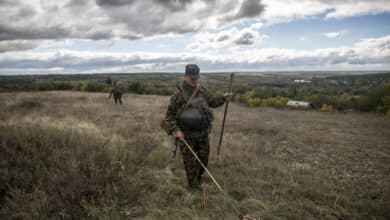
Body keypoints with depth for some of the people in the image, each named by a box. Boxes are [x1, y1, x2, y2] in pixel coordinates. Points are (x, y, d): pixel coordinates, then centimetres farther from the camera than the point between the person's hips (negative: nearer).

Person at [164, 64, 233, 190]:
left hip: (203, 133, 5)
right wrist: (176, 130, -19)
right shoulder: (178, 94, -13)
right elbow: (169, 115, -8)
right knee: (190, 163, 7)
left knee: (204, 159, 19)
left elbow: (213, 102, 17)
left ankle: (199, 177, 47)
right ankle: (194, 187, 29)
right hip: (187, 136, -5)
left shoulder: (203, 91, 2)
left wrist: (223, 98, -2)